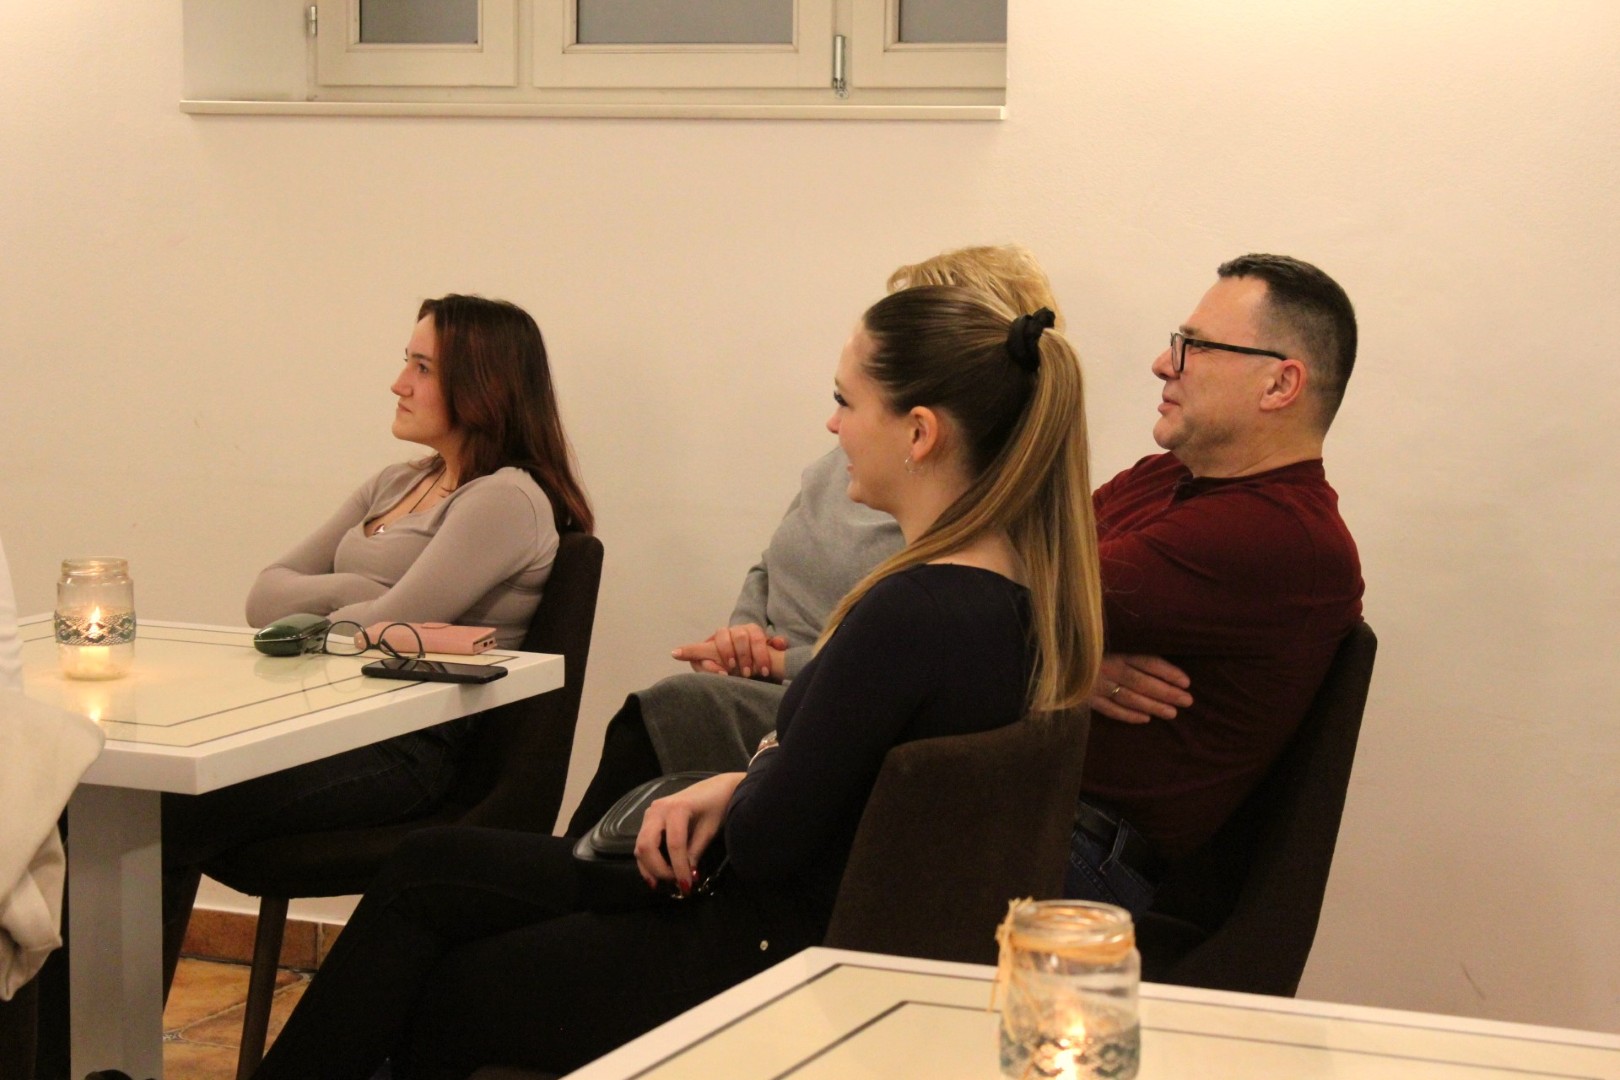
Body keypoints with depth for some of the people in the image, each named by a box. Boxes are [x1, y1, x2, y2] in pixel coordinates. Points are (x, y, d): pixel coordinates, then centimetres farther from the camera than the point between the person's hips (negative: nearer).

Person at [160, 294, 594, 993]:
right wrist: (348, 592, -4)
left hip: (410, 749, -8)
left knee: (166, 819, -28)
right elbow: (267, 595, 15)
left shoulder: (506, 501, -6)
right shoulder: (396, 485, 22)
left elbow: (385, 629, -15)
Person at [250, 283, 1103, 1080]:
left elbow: (766, 844, -21)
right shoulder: (1015, 589, 1)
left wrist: (746, 783, 0)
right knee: (429, 872, 14)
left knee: (434, 1002, 9)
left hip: (780, 961, -9)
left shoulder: (912, 613, -28)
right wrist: (733, 788, -4)